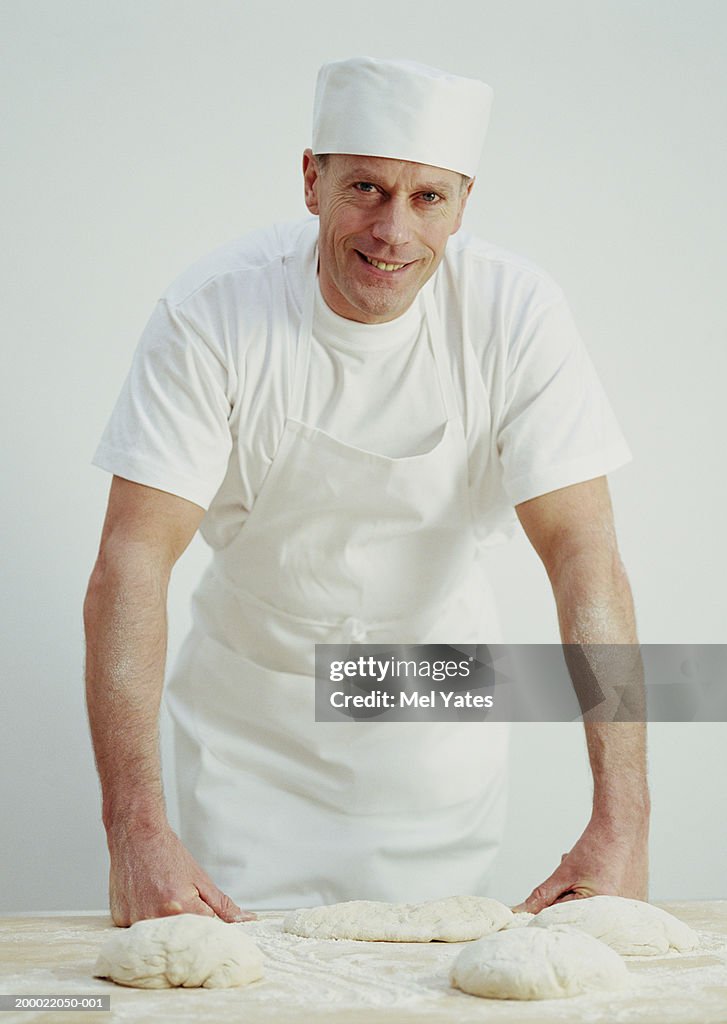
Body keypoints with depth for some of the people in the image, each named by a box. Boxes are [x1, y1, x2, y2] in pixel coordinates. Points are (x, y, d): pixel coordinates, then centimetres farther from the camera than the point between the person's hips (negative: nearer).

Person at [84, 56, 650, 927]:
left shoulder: (517, 316, -20)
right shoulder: (214, 314, -23)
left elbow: (584, 559, -23)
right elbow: (132, 562, -26)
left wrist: (621, 824, -32)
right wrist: (136, 829, -36)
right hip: (249, 712, 0)